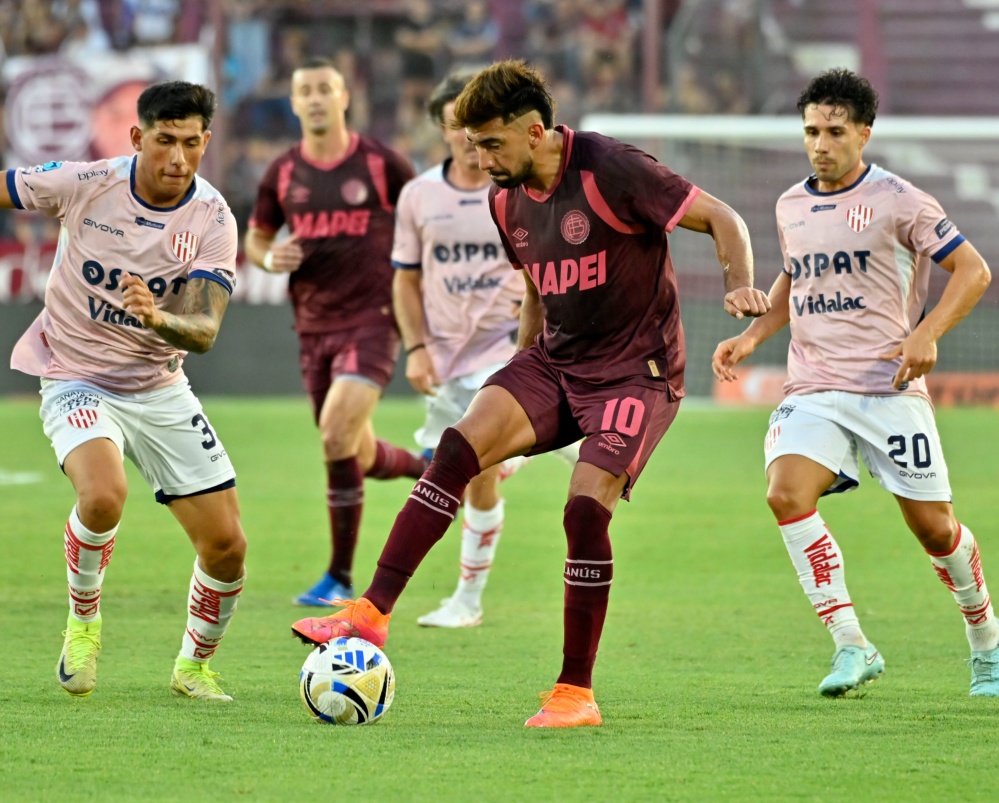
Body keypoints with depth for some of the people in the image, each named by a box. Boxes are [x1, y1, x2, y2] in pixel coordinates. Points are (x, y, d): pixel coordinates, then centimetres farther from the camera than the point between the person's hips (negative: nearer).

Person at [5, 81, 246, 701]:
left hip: (161, 390, 3)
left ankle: (195, 665, 26)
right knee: (103, 496, -33)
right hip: (77, 380, -3)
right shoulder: (84, 184, -15)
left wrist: (159, 318, -41)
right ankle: (83, 620, -4)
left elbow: (204, 332, -21)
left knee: (227, 546, -2)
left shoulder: (213, 220, -12)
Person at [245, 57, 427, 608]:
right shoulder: (283, 174, 5)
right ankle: (430, 468, 45)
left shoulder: (381, 164, -4)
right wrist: (269, 258, -6)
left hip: (372, 319, -5)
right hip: (314, 327, 5)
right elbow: (256, 238, 17)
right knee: (358, 458, 11)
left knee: (337, 431, -22)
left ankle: (340, 577, -13)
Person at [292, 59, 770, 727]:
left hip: (636, 371, -6)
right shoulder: (508, 200, 5)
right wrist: (522, 371, 24)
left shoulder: (611, 171, -18)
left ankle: (577, 693, -8)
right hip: (554, 363, 6)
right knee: (459, 447, -16)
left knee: (586, 510, -20)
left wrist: (741, 286, -31)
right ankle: (373, 612, -19)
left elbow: (722, 219, -14)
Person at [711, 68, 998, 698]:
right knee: (786, 492, -22)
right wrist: (753, 335, 15)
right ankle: (852, 646, -17)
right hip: (812, 391, 4)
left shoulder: (897, 201, -5)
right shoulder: (791, 207, 12)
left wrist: (927, 334, -17)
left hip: (889, 388, -4)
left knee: (933, 526, 0)